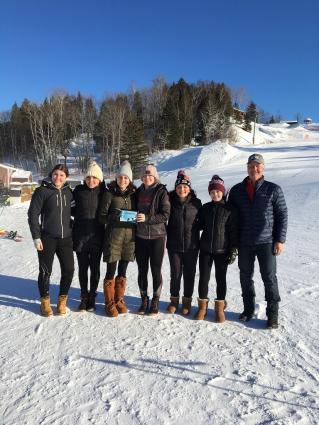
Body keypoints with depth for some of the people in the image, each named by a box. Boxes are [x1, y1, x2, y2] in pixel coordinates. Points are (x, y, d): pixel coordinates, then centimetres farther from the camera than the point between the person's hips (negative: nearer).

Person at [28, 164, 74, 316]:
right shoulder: (42, 191, -4)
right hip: (47, 238, -3)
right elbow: (33, 214, -5)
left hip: (66, 238, 3)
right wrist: (36, 237, -9)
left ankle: (62, 300, 22)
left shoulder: (69, 192, 6)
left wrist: (73, 233, 11)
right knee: (45, 271, 6)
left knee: (69, 269, 3)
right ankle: (45, 301, 25)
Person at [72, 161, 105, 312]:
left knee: (95, 268, 8)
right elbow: (71, 208, 10)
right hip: (80, 236, 1)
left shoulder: (103, 192, -3)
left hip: (97, 237, -1)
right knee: (83, 268, 11)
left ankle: (92, 298, 24)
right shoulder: (78, 190, -2)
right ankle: (84, 297, 26)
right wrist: (78, 214, -4)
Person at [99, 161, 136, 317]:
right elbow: (102, 216, -4)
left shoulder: (133, 194, 9)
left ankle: (119, 300, 28)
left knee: (122, 271, 13)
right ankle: (110, 303, 17)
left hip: (129, 236, 4)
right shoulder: (109, 194, -2)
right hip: (113, 236, -3)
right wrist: (113, 217, -22)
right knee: (111, 271, 1)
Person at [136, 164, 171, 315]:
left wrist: (147, 218, -21)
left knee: (156, 270, 4)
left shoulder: (161, 191, -5)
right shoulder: (139, 191, 10)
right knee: (142, 270, 10)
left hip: (157, 236, -4)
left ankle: (155, 301, 18)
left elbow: (165, 214, -12)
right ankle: (144, 300, 24)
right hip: (140, 236, 4)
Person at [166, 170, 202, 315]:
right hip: (174, 245, 0)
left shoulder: (196, 203, -2)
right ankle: (174, 299, 27)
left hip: (191, 245, 0)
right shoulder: (170, 201, -3)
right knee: (175, 274, 8)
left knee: (189, 274, 10)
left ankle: (187, 301, 26)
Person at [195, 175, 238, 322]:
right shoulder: (205, 208, 5)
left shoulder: (229, 209, -4)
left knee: (221, 278, 8)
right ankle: (202, 305, 22)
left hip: (222, 250, -2)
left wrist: (233, 250, -8)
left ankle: (220, 307, 23)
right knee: (203, 277, 7)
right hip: (205, 249, 3)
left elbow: (234, 231, -5)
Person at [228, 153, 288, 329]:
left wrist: (280, 240, -6)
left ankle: (272, 314, 18)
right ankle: (248, 308, 29)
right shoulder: (237, 190, 5)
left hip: (266, 242, -2)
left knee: (269, 278, 4)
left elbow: (282, 215, 0)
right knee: (245, 277, 12)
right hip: (244, 243, 3)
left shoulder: (273, 189, -1)